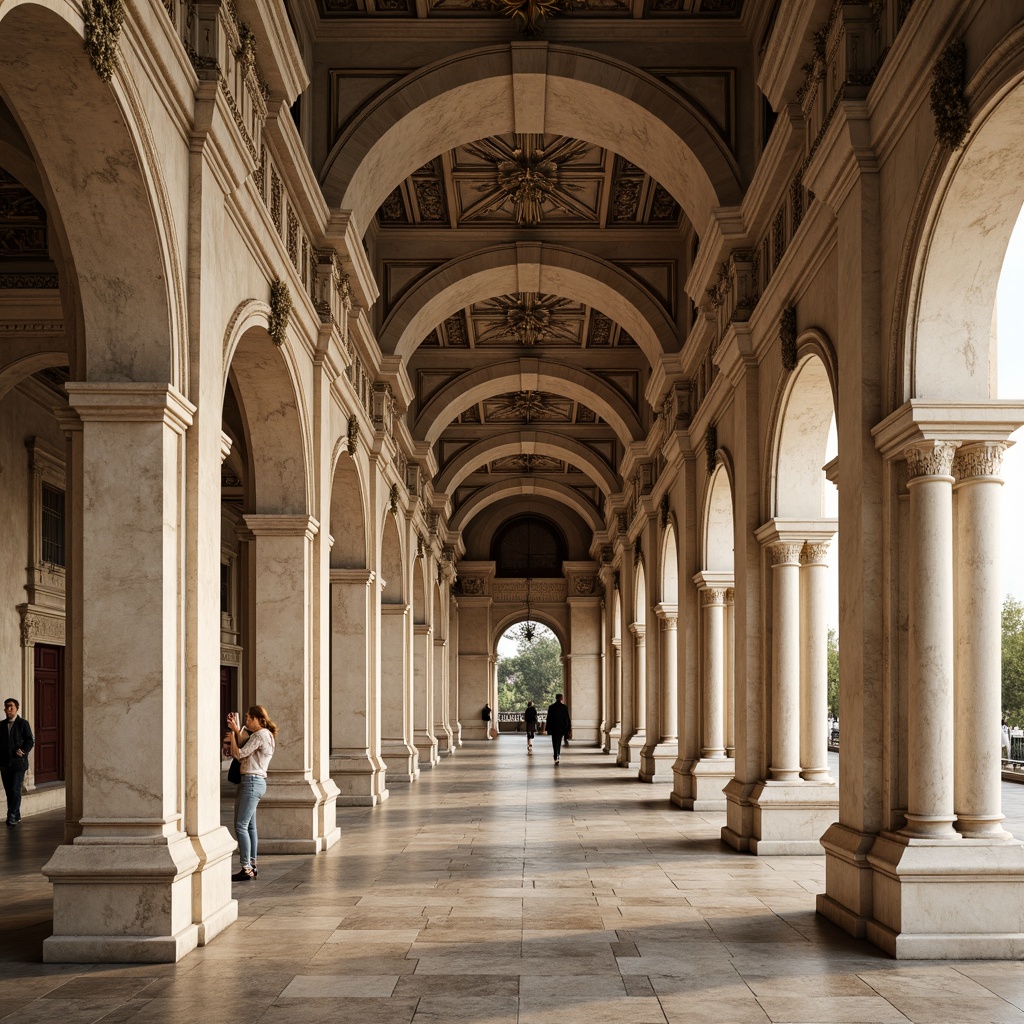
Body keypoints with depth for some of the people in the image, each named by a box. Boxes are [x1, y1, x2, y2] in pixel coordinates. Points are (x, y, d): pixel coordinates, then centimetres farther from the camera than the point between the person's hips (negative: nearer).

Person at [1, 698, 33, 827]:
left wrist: (23, 751, -17)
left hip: (18, 762, -5)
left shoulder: (23, 723, 1)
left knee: (15, 790, -11)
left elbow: (30, 740, -2)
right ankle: (16, 816, 16)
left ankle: (12, 816, -13)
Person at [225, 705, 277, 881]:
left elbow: (240, 754, -13)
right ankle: (252, 866, 17)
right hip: (253, 782, 11)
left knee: (241, 826, -12)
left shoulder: (260, 735, -12)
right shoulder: (265, 735, 19)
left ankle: (246, 869, -13)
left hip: (252, 781, -11)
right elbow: (245, 750, 16)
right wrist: (237, 731, 16)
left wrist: (232, 737, 2)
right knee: (250, 826, 13)